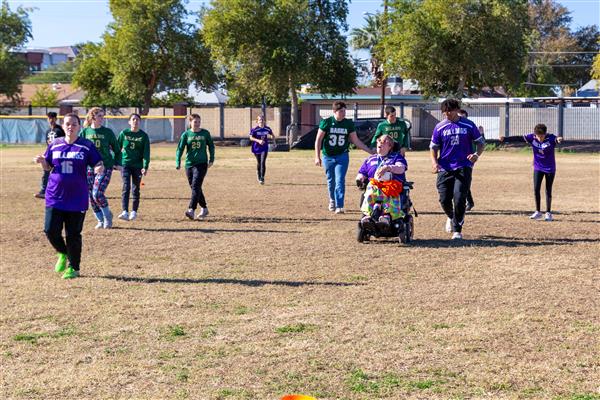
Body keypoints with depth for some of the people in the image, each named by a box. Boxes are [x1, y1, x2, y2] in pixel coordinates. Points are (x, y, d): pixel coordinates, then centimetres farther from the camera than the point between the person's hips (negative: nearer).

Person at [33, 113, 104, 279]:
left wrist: (99, 169, -23)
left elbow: (99, 165, 1)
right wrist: (42, 161, -7)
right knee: (50, 230, -3)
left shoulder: (87, 146, -1)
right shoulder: (55, 144, 7)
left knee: (73, 234, 1)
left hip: (77, 198, -3)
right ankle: (62, 253, 27)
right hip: (55, 196, 3)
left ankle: (73, 268, 17)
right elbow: (48, 167, 15)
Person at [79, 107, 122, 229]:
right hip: (89, 168, 3)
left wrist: (117, 163, -2)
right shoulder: (85, 132, 4)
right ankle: (100, 221, 18)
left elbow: (117, 149, 9)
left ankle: (107, 217, 6)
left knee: (97, 193, -16)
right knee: (91, 196, 2)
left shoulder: (108, 132, 1)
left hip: (105, 167, -3)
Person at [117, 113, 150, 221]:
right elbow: (117, 148, 7)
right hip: (125, 163, -1)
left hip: (138, 165, 1)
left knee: (136, 189, 8)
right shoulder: (124, 133, 2)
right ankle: (125, 212, -21)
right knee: (126, 187, -14)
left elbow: (146, 152, -2)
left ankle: (134, 211, 21)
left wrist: (145, 167, -11)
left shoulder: (143, 136, 2)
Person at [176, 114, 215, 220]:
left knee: (196, 186, -16)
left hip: (201, 164, -3)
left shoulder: (205, 133, 2)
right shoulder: (186, 134, 2)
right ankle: (204, 209, 26)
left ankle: (191, 210, -23)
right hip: (189, 164, 3)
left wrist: (211, 160, 5)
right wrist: (178, 162, -15)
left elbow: (211, 146, 13)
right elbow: (180, 149, -2)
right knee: (195, 188, 10)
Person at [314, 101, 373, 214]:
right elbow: (318, 140, -3)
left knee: (340, 180, -12)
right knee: (331, 181, 11)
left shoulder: (349, 124, -1)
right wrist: (317, 157, -8)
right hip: (328, 157, 0)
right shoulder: (326, 122, -6)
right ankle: (332, 200, 36)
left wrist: (370, 151, 3)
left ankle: (339, 206, -15)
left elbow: (356, 141, 6)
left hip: (342, 156, 0)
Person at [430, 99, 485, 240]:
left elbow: (480, 142, 9)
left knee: (459, 198, -13)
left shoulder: (468, 125, 2)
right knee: (444, 199, -2)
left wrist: (477, 154, -12)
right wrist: (434, 162, -8)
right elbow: (433, 147, 11)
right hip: (445, 168, 2)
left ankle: (457, 230, 0)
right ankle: (451, 217, 33)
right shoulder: (440, 127, 5)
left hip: (463, 167, -2)